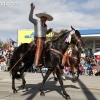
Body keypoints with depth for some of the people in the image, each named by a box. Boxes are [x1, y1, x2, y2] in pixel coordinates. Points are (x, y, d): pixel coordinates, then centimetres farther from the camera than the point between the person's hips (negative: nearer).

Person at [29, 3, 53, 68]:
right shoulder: (37, 22, 2)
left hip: (44, 39, 8)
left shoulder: (45, 25, 21)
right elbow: (30, 18, -12)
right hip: (38, 38, -8)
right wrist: (32, 10, -20)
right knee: (40, 48, -30)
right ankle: (36, 63, -38)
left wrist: (49, 30, 8)